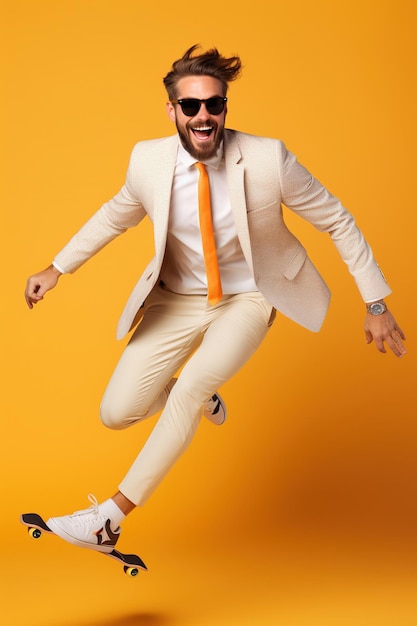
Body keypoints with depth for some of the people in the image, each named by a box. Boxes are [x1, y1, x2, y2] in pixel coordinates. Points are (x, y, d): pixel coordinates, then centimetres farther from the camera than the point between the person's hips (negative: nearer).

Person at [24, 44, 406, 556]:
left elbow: (338, 222, -10)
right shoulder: (148, 160, -14)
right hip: (176, 301, 3)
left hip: (248, 299, -3)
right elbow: (115, 215, 9)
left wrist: (376, 305, -9)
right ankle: (202, 399, 30)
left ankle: (111, 517, -15)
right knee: (117, 413, -3)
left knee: (192, 385, -28)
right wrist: (57, 269, 12)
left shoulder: (267, 159, -21)